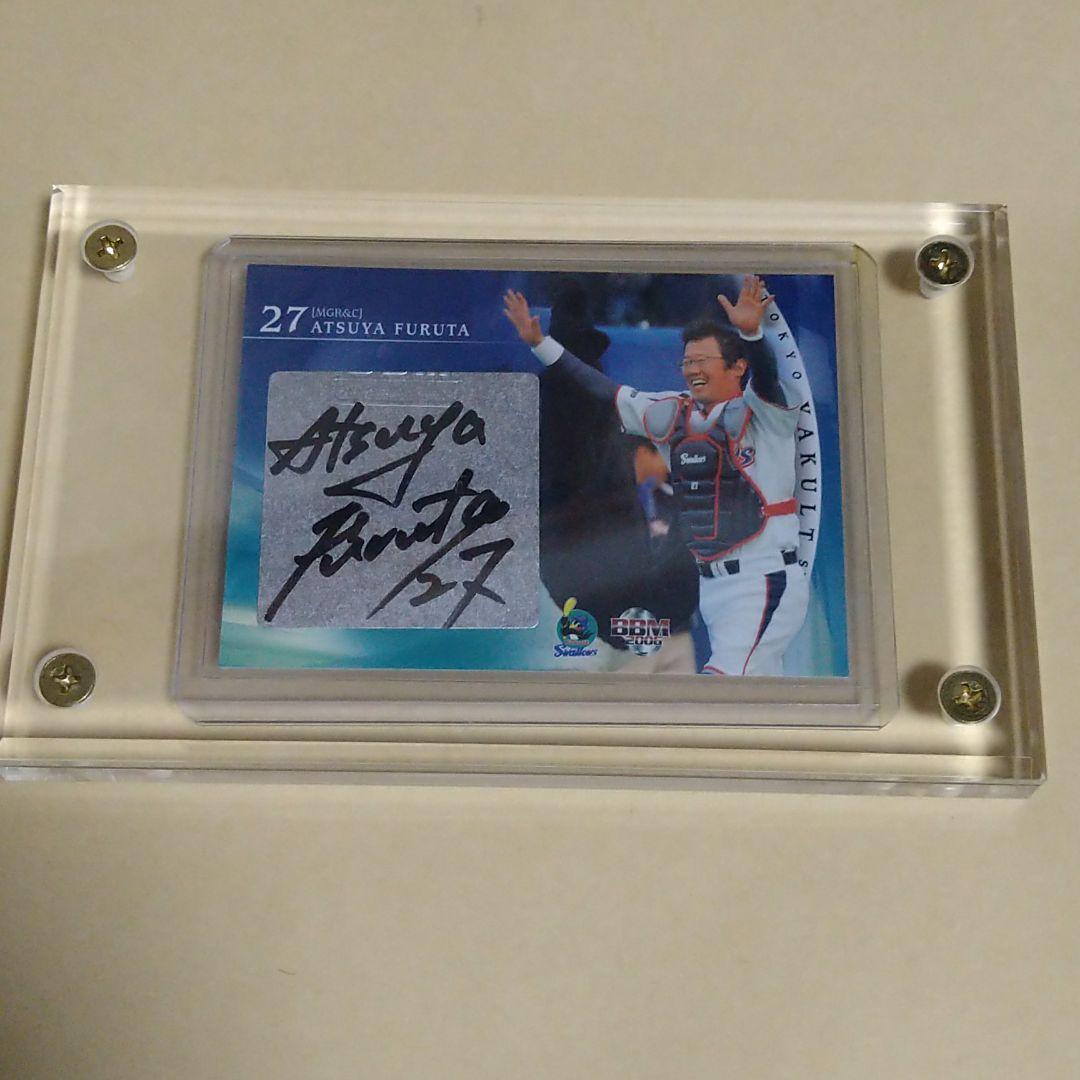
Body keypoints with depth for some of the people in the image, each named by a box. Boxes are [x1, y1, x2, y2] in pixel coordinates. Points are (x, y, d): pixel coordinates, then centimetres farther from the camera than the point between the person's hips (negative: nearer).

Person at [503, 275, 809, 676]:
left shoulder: (765, 413, -9)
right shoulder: (674, 415, 7)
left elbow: (766, 376, -30)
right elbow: (606, 391, 10)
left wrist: (750, 332, -50)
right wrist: (539, 341, 8)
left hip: (764, 582, -6)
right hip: (711, 585, 7)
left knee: (726, 675, -17)